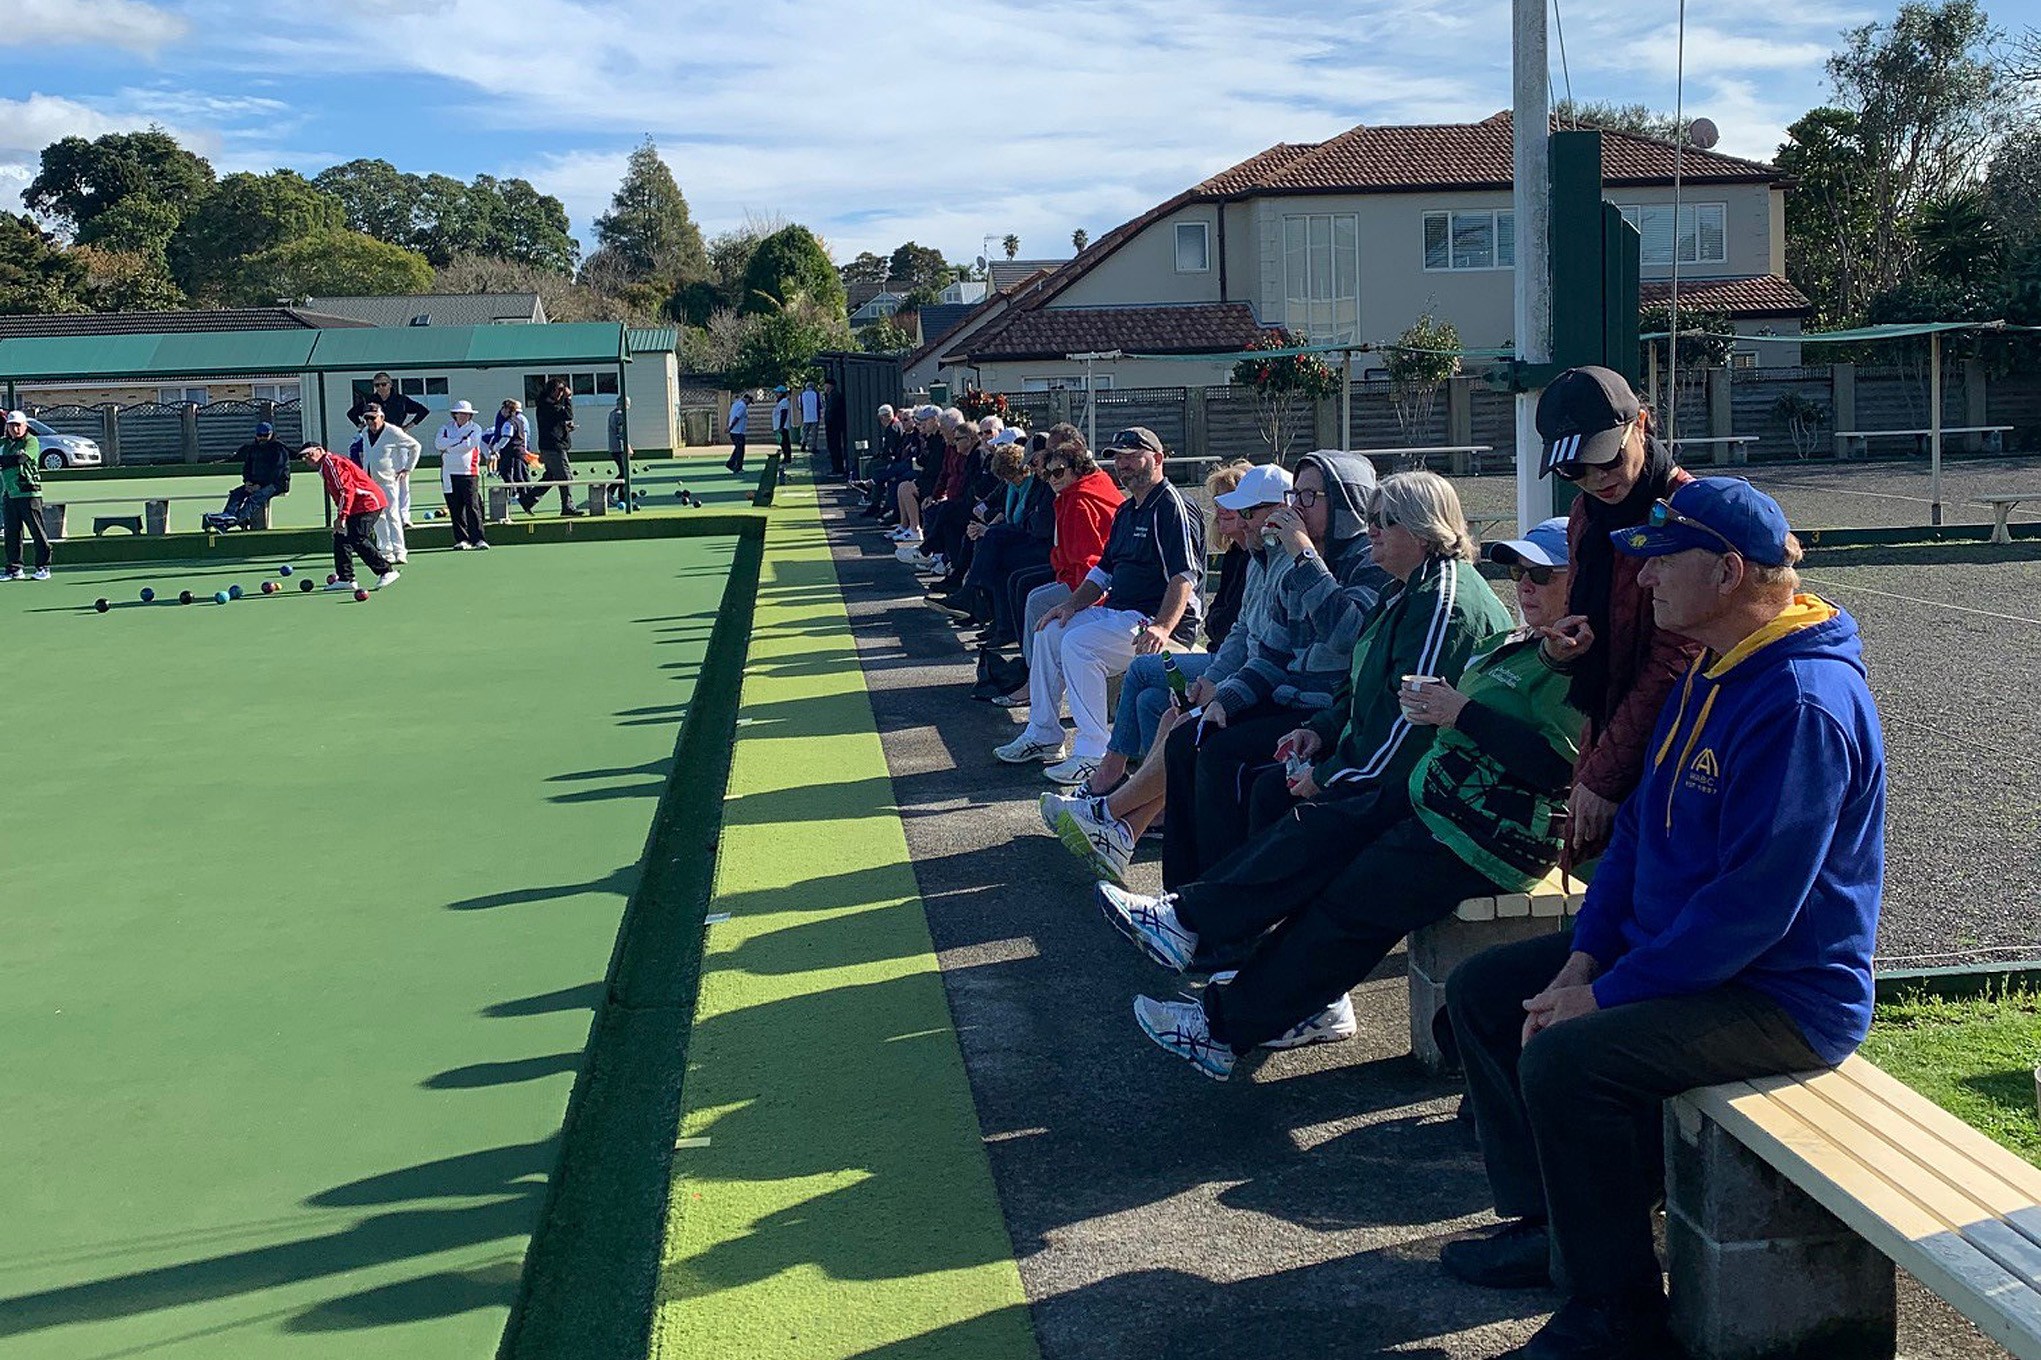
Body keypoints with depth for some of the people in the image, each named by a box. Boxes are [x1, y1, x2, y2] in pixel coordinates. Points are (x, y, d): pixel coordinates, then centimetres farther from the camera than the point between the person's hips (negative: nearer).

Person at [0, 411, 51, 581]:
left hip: (28, 493, -7)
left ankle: (43, 568, 0)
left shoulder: (31, 441, -4)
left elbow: (21, 457, -19)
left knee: (37, 531, -4)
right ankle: (14, 569, 14)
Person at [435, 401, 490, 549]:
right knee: (455, 508, 2)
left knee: (472, 506, -9)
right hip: (449, 473, 3)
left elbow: (469, 445, -10)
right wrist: (461, 439, -8)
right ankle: (462, 539, 8)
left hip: (469, 472, -3)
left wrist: (449, 447, -4)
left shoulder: (475, 428, 7)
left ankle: (478, 539, -10)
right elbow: (438, 443, -4)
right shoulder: (446, 428, 13)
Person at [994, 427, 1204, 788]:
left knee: (1079, 643, -27)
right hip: (1117, 612, 10)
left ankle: (1093, 754, -25)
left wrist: (1162, 628, -36)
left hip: (1156, 620, -10)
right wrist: (1072, 604, 7)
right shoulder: (1126, 511, 19)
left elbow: (1184, 578, -23)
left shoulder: (1173, 508, -12)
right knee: (1049, 631, 4)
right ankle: (1042, 736, 10)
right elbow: (1104, 571, 24)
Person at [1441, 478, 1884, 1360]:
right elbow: (1639, 827, 13)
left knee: (1566, 1058, -29)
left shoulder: (1804, 704, -25)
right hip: (1666, 946, 10)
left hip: (1783, 996, -10)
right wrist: (1584, 956, 1)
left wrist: (1609, 993, -22)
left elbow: (1753, 905, -28)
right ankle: (1551, 1222, 17)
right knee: (1482, 989, 8)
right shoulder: (1708, 673, 8)